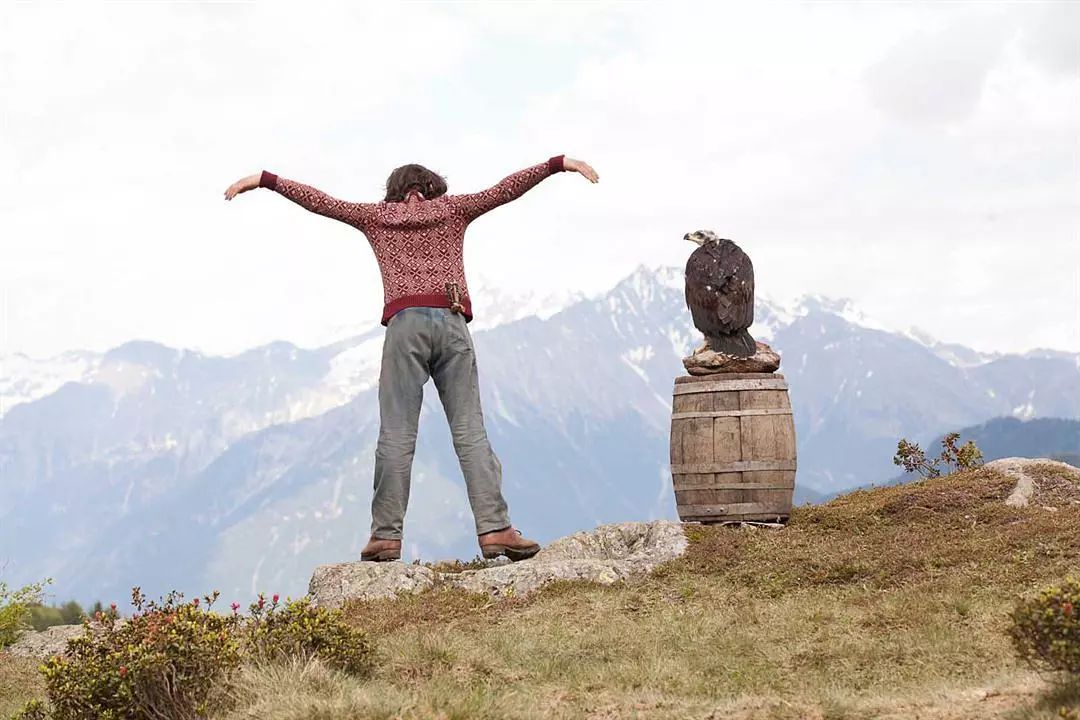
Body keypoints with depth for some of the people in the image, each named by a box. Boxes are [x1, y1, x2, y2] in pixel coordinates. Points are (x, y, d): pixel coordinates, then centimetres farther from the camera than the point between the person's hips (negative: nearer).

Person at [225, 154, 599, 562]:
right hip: (452, 322, 0)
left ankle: (386, 535, -8)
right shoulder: (451, 208, 18)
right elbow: (506, 189, 14)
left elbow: (319, 201, 18)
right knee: (470, 429, -3)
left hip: (405, 323, 0)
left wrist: (264, 180, 24)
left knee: (396, 433, -3)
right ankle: (494, 528, -12)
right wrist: (561, 163, 18)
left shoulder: (378, 215, 19)